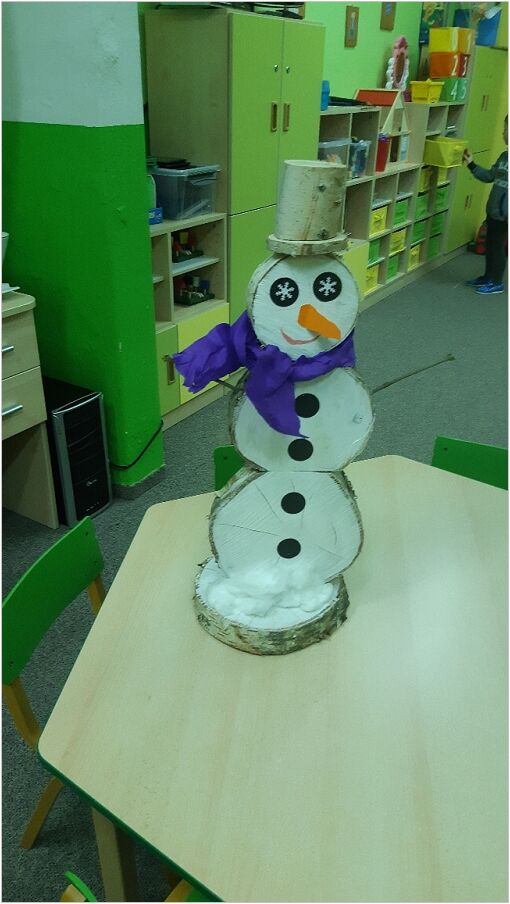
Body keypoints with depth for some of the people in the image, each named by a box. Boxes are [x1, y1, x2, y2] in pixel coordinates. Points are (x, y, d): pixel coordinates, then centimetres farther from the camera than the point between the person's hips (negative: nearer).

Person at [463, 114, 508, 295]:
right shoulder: (504, 155, 8)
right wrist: (471, 164, 12)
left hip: (504, 214, -8)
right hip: (494, 210, 8)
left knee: (498, 246, 3)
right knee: (490, 245, 17)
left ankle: (496, 283, 17)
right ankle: (488, 277, 33)